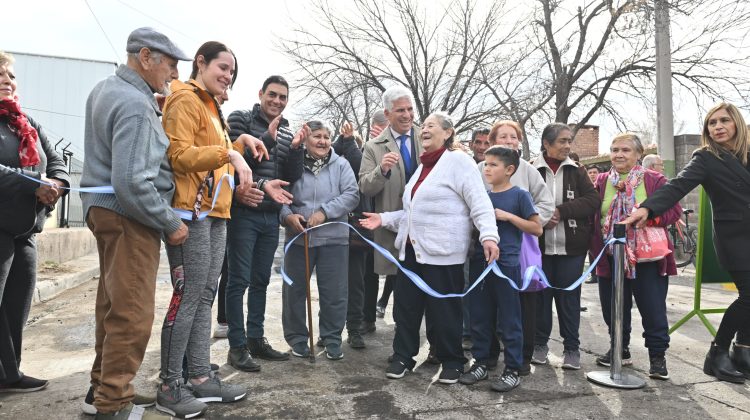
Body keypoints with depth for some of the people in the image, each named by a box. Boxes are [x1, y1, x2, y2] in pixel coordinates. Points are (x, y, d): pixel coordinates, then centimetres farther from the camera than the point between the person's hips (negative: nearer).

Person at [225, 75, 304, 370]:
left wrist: (296, 148, -9)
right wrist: (267, 139, -20)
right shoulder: (240, 119, -1)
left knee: (261, 280, 12)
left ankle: (256, 339, 23)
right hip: (243, 213, -5)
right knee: (240, 280, -1)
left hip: (271, 216, 6)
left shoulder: (287, 131, 13)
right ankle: (237, 346, 8)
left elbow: (293, 177, 7)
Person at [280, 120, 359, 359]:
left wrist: (325, 211, -17)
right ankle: (297, 338, 26)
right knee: (294, 290, 9)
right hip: (298, 237, 0)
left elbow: (351, 195, -6)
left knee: (335, 293, 5)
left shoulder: (341, 165, 3)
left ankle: (332, 339, 22)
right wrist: (287, 215, -17)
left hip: (333, 238, 0)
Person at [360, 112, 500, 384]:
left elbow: (479, 203, -14)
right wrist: (385, 219, 13)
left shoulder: (458, 160, -6)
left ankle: (452, 361, 22)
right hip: (413, 249, 8)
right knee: (405, 305, 11)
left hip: (443, 252, -8)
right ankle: (403, 357, 26)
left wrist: (488, 235, -27)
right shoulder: (423, 166, 19)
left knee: (443, 309, 3)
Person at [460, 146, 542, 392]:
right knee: (480, 318, 11)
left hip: (507, 265, -5)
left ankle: (513, 370, 16)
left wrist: (508, 216, -14)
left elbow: (537, 228, -6)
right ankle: (480, 363, 25)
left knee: (509, 320, 4)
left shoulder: (519, 195, -4)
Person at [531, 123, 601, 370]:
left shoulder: (577, 171, 5)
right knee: (541, 295, 8)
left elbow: (593, 201, -5)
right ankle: (540, 343, 23)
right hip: (539, 245, -1)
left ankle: (571, 348, 18)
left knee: (569, 296, 5)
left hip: (571, 246, 1)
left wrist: (560, 211, -15)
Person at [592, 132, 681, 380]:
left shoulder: (654, 180, -1)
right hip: (610, 258, 3)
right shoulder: (602, 182, 7)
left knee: (653, 309, 3)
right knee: (613, 308, 12)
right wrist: (594, 248, -1)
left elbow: (674, 210, -4)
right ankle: (620, 349, 30)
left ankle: (658, 356, 18)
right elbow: (593, 217, 9)